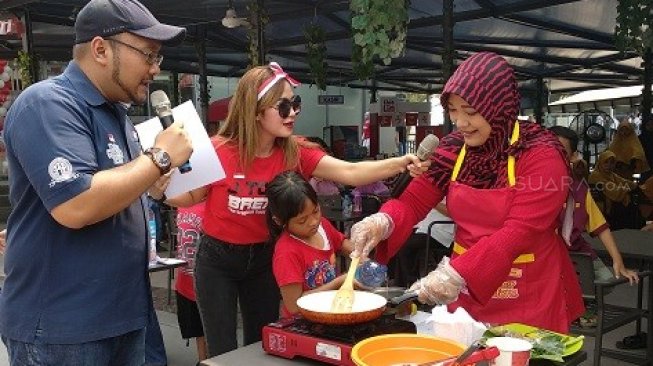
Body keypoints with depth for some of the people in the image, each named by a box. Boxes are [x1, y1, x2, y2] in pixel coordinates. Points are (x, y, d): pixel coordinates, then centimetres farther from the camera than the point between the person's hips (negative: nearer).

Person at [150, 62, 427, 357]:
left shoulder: (296, 153, -13)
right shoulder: (218, 151, -20)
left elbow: (350, 172, -25)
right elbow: (193, 196, -3)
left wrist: (402, 163, -38)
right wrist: (159, 191, -24)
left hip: (264, 258, 3)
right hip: (216, 260, -3)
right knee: (224, 353, 6)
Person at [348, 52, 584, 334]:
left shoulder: (541, 154, -16)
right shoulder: (454, 149, 0)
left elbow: (520, 231, -25)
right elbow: (413, 202, -1)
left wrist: (457, 272, -35)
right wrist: (383, 222, -24)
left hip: (530, 294, -4)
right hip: (466, 289, 5)